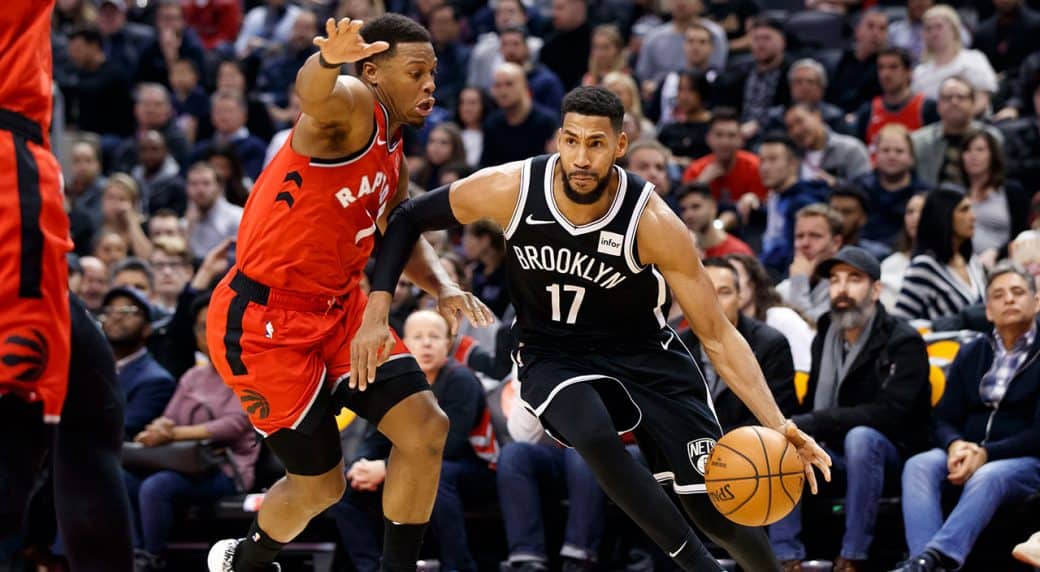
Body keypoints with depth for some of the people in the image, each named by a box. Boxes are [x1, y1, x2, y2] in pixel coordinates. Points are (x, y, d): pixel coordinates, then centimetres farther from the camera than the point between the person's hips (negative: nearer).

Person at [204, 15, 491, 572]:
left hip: (337, 306, 9)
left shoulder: (392, 150, 12)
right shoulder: (354, 108, -17)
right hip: (262, 320, -9)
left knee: (426, 429, -6)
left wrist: (444, 288, 4)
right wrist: (328, 61, -67)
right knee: (320, 483, 2)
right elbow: (313, 94, -42)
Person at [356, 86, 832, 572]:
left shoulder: (652, 222, -24)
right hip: (553, 356, 0)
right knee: (593, 434, -35)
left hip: (644, 355, 0)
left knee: (718, 514, -6)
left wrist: (777, 427, -29)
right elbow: (409, 218, -4)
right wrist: (376, 311, -15)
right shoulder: (511, 189, -21)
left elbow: (717, 336, -19)